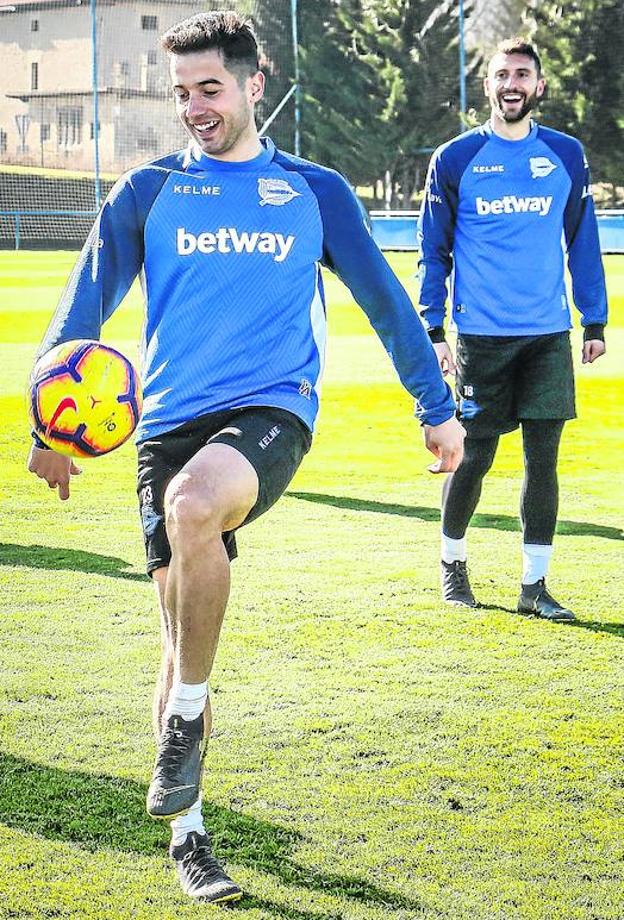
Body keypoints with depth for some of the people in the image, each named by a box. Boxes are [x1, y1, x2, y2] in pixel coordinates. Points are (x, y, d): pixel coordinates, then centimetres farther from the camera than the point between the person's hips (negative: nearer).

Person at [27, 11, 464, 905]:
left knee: (194, 503, -35)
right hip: (170, 421, 2)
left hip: (272, 409, -2)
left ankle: (185, 716, -16)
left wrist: (439, 410, 16)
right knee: (182, 625, -3)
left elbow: (385, 301, 17)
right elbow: (84, 308, 9)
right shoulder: (147, 192, 11)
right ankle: (188, 835, 12)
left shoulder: (315, 191, 11)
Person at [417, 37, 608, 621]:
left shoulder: (566, 155, 7)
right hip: (481, 336, -2)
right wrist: (432, 331, -2)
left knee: (542, 459, 1)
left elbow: (582, 243, 12)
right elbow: (434, 252, 4)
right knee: (473, 457, 4)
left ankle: (534, 585, 8)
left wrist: (595, 321, 8)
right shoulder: (455, 159, 1)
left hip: (548, 336, 2)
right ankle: (452, 562, 26)